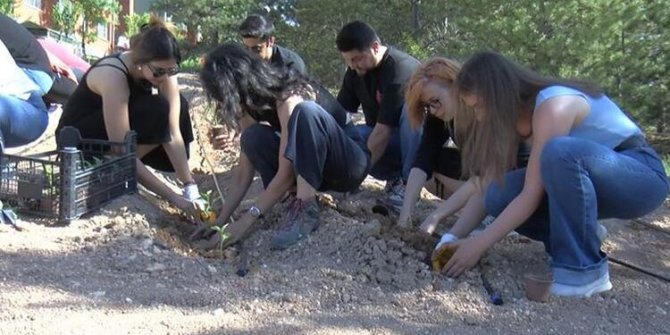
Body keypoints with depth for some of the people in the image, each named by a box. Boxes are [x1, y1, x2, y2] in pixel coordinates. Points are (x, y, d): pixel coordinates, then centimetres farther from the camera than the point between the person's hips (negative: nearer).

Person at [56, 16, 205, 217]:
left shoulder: (163, 70, -17)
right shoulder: (113, 76, -34)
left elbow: (173, 133, -19)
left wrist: (190, 187, -28)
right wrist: (172, 197, -37)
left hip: (115, 131, 7)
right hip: (77, 140, -7)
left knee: (176, 108, -14)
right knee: (156, 112, -29)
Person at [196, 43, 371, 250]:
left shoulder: (288, 98, -27)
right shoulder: (252, 104, -3)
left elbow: (285, 175, -28)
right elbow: (244, 171, -4)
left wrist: (246, 221, -25)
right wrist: (221, 220, -10)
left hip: (350, 163, -7)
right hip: (311, 168, 7)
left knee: (307, 111, -36)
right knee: (254, 137, -17)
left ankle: (305, 209, -35)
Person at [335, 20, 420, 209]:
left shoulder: (400, 69, -27)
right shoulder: (356, 71, -4)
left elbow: (383, 131, -31)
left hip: (421, 135, -6)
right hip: (385, 136, 6)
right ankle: (394, 176, -3)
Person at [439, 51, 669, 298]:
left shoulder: (552, 105, -28)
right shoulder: (515, 112, -2)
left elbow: (531, 196, -28)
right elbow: (487, 184, -3)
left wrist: (478, 245, -24)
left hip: (643, 176, -7)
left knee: (560, 152, -39)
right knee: (500, 197, -15)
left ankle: (584, 271, -25)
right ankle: (582, 234, 8)